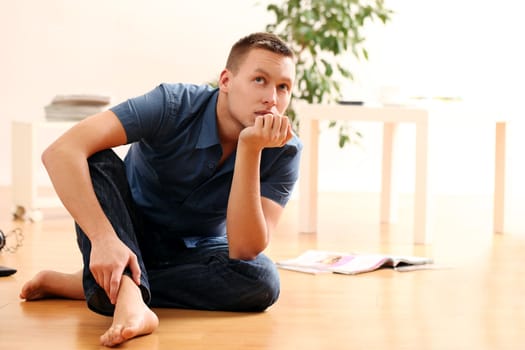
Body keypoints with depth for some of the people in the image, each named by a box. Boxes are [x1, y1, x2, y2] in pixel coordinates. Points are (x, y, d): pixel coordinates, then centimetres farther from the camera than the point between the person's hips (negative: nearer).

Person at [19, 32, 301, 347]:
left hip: (194, 253, 2)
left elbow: (244, 250, -30)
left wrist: (251, 149, -39)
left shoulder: (284, 150, -20)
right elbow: (60, 152, -36)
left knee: (263, 279, -31)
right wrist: (103, 238, -48)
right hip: (128, 234, -2)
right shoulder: (173, 106, -27)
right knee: (95, 159, -28)